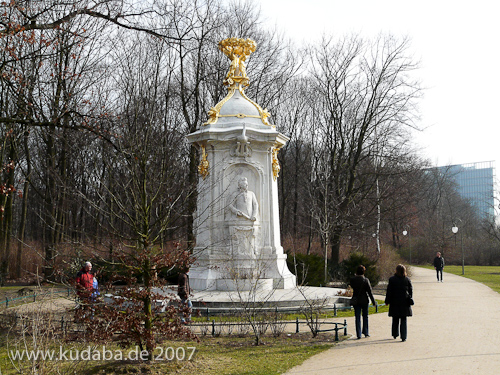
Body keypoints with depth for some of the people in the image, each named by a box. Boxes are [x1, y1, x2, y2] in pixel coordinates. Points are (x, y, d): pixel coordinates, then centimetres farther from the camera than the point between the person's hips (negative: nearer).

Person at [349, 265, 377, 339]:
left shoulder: (352, 279, -8)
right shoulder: (365, 280, -14)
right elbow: (369, 291, -9)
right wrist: (373, 301, -1)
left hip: (356, 301, 1)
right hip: (364, 300, -1)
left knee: (357, 318, 5)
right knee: (365, 316, 15)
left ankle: (358, 334, 3)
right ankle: (366, 332, 21)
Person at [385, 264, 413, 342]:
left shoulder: (392, 279, -8)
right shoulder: (407, 279, 0)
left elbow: (389, 292, -6)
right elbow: (411, 290, 7)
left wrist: (387, 301, 2)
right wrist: (409, 299, 19)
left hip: (395, 302, -1)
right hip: (405, 303, 1)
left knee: (395, 319, 14)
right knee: (403, 320, 5)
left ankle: (395, 334, 24)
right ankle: (404, 336, -2)